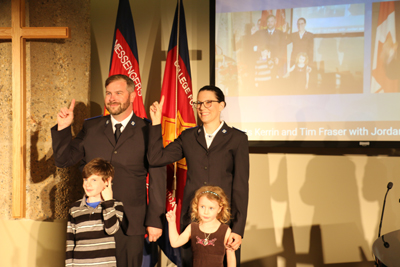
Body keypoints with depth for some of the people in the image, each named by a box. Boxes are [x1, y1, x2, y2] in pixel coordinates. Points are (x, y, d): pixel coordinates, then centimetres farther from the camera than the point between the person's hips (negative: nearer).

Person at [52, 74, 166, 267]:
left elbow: (157, 177, -2)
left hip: (130, 223, -2)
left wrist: (155, 220, -3)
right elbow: (63, 160, 8)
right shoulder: (91, 128, 8)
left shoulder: (147, 131, -2)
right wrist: (63, 128, -7)